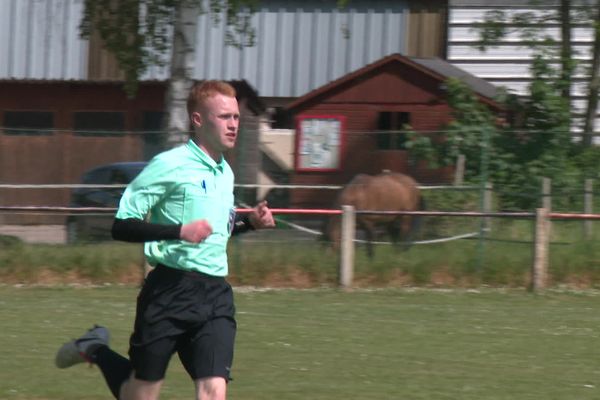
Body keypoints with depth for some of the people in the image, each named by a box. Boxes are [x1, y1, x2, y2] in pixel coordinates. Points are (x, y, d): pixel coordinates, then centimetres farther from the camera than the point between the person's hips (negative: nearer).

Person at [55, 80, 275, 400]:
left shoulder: (225, 173, 15)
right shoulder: (169, 165, -9)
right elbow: (121, 226, -13)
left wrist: (249, 222, 14)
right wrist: (180, 231, -24)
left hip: (215, 293, 6)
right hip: (170, 289, -6)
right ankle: (94, 350, 35)